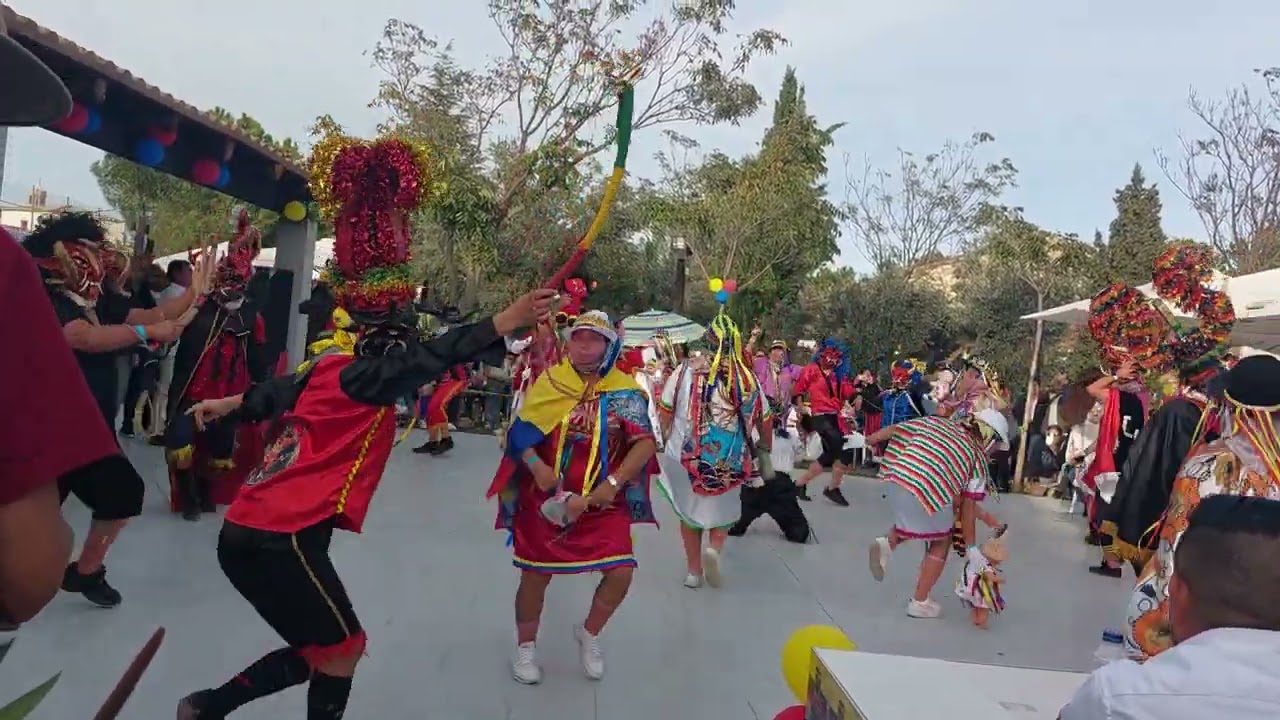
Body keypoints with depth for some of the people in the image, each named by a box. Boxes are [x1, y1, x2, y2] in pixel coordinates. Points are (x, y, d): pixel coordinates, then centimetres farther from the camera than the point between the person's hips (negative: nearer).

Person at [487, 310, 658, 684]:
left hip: (603, 502, 0)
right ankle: (525, 646, 35)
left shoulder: (625, 390, -7)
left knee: (621, 572, -8)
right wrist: (536, 466, -19)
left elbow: (646, 444, -12)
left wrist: (612, 484, -21)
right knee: (536, 575, 8)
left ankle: (589, 633, 23)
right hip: (546, 498, 0)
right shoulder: (549, 381, -4)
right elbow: (521, 432, -1)